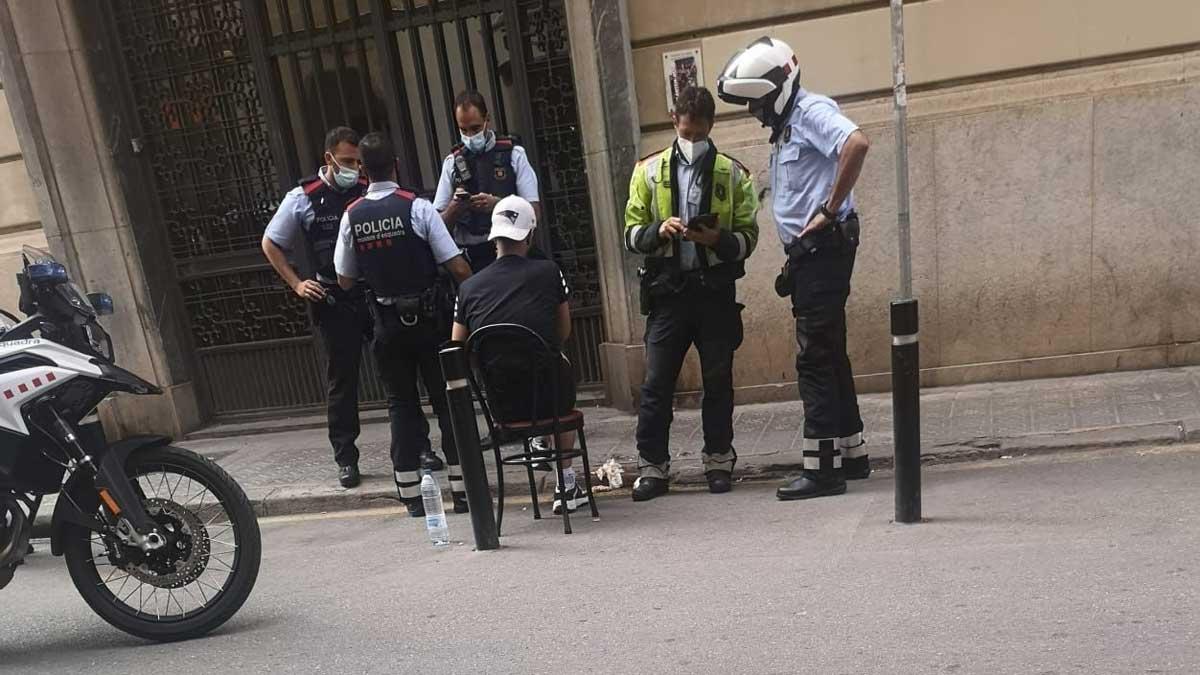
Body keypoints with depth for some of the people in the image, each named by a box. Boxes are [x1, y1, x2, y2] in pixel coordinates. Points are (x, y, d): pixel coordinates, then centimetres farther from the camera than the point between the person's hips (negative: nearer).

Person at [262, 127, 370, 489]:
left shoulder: (368, 192, 1)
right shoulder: (303, 198, -2)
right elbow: (270, 244, 8)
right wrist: (297, 284, 0)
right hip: (334, 300, -1)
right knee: (342, 378, 5)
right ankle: (346, 458, 16)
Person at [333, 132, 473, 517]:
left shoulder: (352, 217, 0)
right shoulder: (417, 208, -11)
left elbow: (345, 280, 8)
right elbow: (458, 267, -14)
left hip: (386, 322, 3)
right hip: (427, 316, -3)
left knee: (401, 402, 11)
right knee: (446, 398, 7)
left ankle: (411, 496, 15)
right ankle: (462, 488, 10)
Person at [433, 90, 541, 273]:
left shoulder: (513, 154, 4)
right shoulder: (453, 162, 11)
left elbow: (534, 211, -4)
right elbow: (440, 223, 9)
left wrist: (496, 204, -17)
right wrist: (454, 207, -12)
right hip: (470, 256, 1)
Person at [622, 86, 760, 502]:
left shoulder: (732, 173, 6)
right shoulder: (649, 170, 7)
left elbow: (748, 236, 3)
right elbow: (632, 234, 5)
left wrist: (719, 239, -17)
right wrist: (658, 230, -16)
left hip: (716, 288, 0)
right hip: (668, 289, 0)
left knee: (718, 380, 7)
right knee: (656, 381, -1)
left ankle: (719, 461, 21)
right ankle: (652, 466, 9)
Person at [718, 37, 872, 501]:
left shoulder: (811, 111, -9)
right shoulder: (786, 128, 20)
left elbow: (857, 143, -28)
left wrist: (830, 209, -22)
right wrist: (794, 258, 14)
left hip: (824, 248, -10)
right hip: (808, 253, 10)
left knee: (815, 359, -8)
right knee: (829, 356, 14)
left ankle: (823, 469, -2)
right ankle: (851, 455, 24)